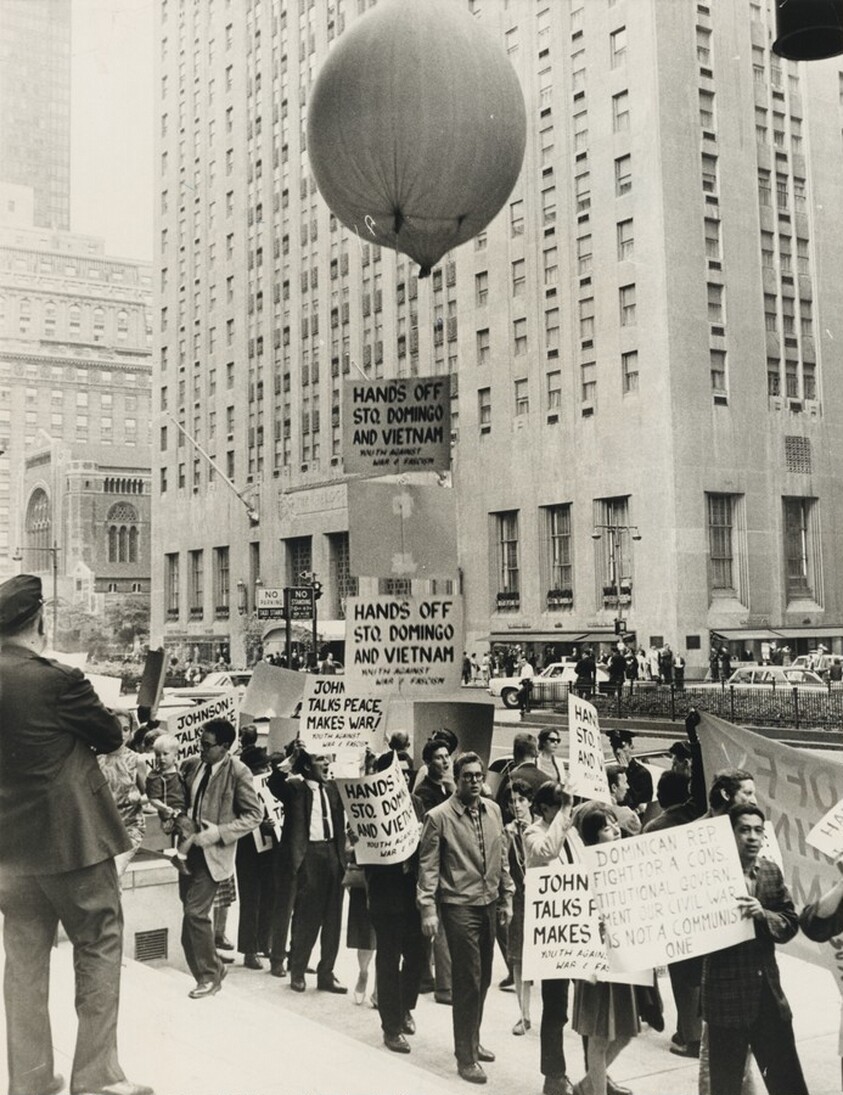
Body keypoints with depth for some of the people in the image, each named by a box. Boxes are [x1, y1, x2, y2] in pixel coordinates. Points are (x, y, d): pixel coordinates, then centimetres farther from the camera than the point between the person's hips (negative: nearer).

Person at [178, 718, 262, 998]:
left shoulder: (238, 773, -12)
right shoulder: (190, 765, 4)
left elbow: (255, 815, -10)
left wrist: (216, 833, -17)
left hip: (213, 851, -6)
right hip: (189, 847, 6)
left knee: (195, 912, -12)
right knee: (190, 912, 10)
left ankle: (209, 975, 6)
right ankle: (211, 969, 26)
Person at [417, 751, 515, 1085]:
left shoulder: (493, 810, 6)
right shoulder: (439, 817, -10)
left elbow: (502, 858, 13)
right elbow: (428, 866, -9)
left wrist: (506, 898, 13)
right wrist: (428, 910, -14)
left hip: (488, 904, 6)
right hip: (459, 906, -6)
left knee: (482, 979, 15)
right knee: (468, 981, -3)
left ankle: (472, 1041, 33)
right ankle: (465, 1057, 9)